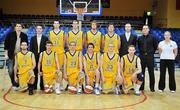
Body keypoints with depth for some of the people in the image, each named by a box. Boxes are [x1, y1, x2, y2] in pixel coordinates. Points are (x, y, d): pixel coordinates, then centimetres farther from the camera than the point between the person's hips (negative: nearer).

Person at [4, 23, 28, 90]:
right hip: (11, 55, -1)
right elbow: (6, 45, 0)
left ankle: (19, 84, 18)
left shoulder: (24, 36, 3)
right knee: (11, 71, -2)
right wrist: (6, 54, -4)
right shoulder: (10, 35, -2)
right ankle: (14, 84, 15)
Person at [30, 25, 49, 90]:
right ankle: (34, 86, 12)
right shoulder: (33, 38, 9)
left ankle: (42, 86, 11)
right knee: (35, 72, 4)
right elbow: (31, 48, 8)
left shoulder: (45, 38, 3)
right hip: (35, 57, 2)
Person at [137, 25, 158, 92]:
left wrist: (152, 52, 9)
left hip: (150, 57, -2)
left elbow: (155, 46, 11)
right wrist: (142, 52, 12)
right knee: (141, 72, 5)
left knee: (151, 72, 2)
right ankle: (141, 87, 14)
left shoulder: (152, 38, 0)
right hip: (142, 57, 2)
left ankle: (152, 87, 10)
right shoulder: (140, 38, 6)